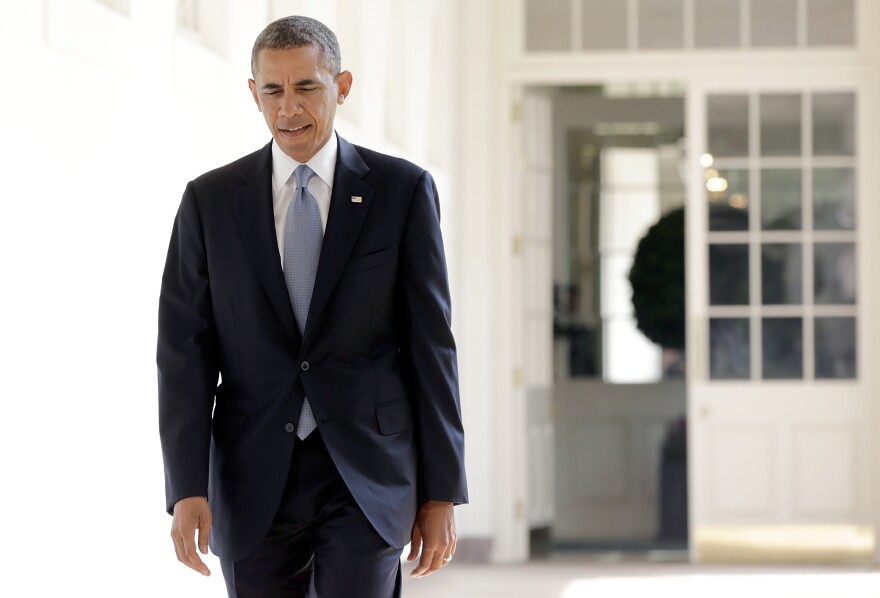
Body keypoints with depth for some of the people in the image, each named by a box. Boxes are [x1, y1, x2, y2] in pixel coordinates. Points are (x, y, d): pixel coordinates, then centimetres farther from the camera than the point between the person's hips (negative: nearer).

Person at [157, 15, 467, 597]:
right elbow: (185, 350, 2)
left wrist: (441, 492, -1)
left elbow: (431, 345, 1)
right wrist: (188, 489, -8)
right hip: (254, 485, 2)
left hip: (367, 481, -2)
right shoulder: (210, 200, 5)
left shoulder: (403, 190, 2)